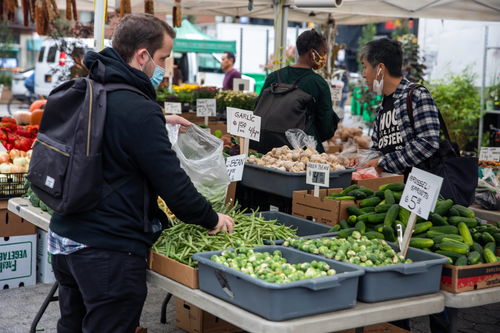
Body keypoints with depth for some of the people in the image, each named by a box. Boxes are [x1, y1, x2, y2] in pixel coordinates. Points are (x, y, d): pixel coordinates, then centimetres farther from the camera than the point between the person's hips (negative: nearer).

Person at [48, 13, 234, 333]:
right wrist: (212, 219, -4)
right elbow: (172, 183, -18)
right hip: (110, 252, -9)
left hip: (63, 236, 9)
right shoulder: (139, 110, -21)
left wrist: (159, 121, 26)